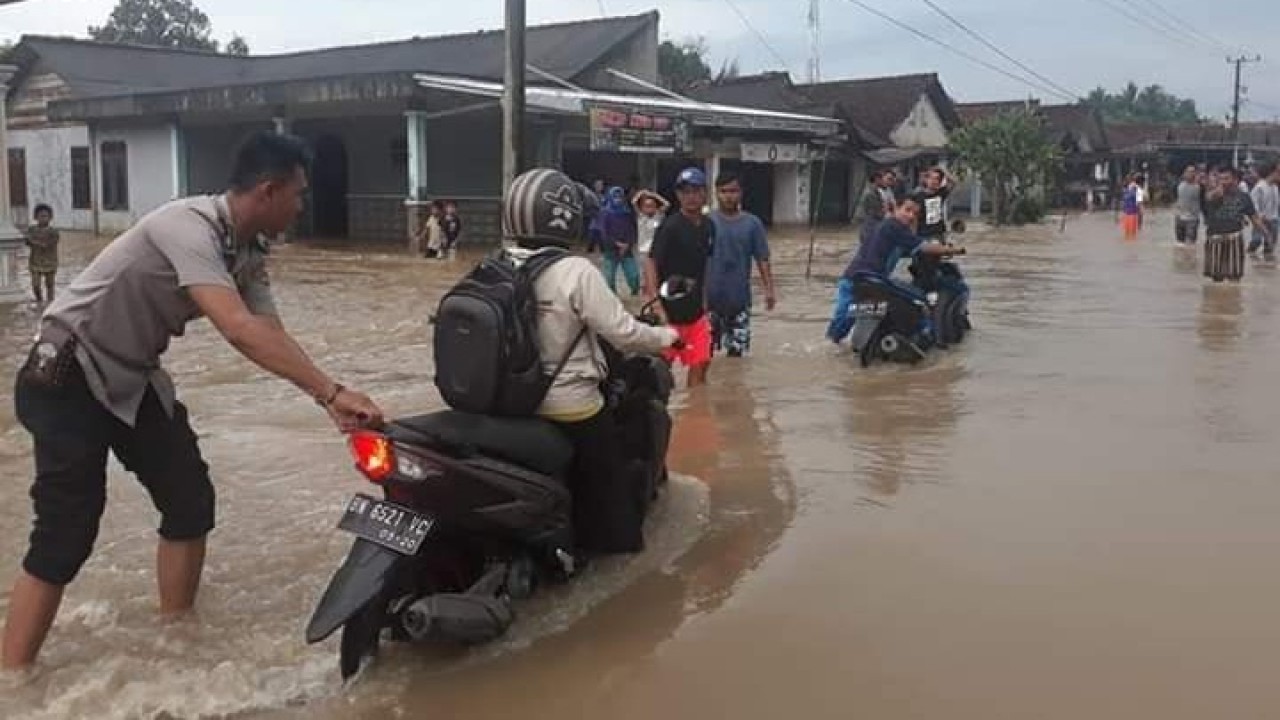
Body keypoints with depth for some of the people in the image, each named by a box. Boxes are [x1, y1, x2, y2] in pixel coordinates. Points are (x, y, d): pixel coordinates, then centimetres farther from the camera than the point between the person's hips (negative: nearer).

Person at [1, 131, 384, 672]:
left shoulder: (249, 257, 1)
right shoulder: (188, 225, -28)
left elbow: (272, 337, -4)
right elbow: (240, 330, -37)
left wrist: (327, 400, -20)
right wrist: (332, 391, -37)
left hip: (133, 381, 9)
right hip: (68, 378, -9)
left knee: (191, 502, 4)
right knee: (67, 531, -12)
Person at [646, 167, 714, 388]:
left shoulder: (708, 226, 6)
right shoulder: (671, 226, -14)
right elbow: (651, 263, -17)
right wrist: (656, 305, -26)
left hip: (695, 310, 6)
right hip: (670, 310, -6)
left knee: (700, 365, 7)